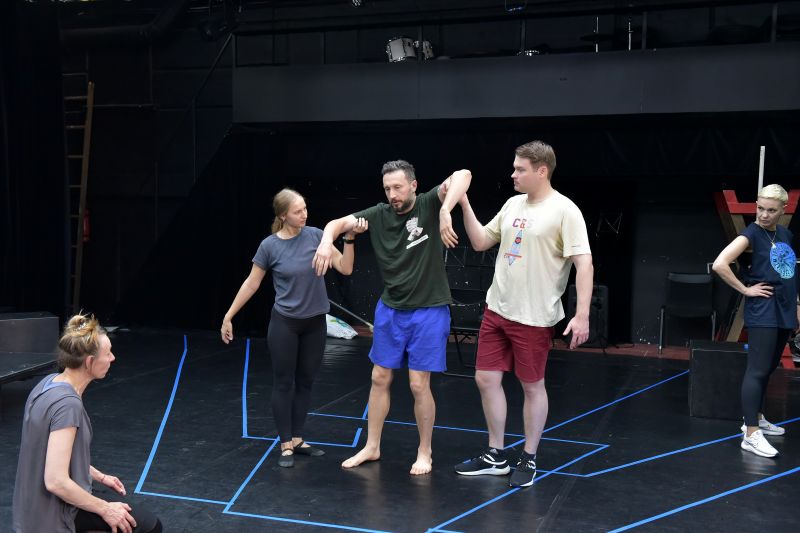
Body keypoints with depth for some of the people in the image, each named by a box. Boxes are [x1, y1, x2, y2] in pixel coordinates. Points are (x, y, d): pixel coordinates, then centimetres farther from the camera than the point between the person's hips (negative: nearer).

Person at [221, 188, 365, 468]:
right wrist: (228, 316, 1)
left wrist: (350, 238, -20)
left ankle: (297, 439, 26)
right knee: (284, 383, 4)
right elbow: (251, 284, -2)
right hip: (284, 323, -3)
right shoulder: (270, 245, -11)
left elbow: (345, 268, -8)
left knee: (305, 382, 12)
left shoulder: (315, 235, -5)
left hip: (315, 323, 3)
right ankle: (286, 445, 15)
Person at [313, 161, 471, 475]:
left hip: (428, 311, -4)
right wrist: (326, 241, -26)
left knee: (418, 385, -1)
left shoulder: (428, 204, -11)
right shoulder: (379, 215, 0)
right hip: (389, 310, 4)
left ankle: (425, 451, 20)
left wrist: (445, 211, -42)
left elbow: (462, 175, -25)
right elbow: (339, 223, -4)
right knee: (380, 379, 11)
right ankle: (372, 447, 27)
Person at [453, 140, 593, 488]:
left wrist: (582, 315, -23)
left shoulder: (564, 211, -12)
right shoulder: (513, 204, 10)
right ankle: (496, 456, 25)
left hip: (534, 317, -7)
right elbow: (480, 242, 16)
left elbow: (584, 264, -16)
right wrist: (464, 204, 7)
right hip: (496, 310, 7)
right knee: (486, 379, 10)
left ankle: (529, 460, 23)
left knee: (532, 387, 6)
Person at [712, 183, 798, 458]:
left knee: (767, 370, 17)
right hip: (763, 312, -8)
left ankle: (756, 418, 30)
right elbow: (719, 264, -21)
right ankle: (751, 435, -9)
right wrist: (745, 290, -15)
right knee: (757, 371, -10)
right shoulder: (751, 233, -10)